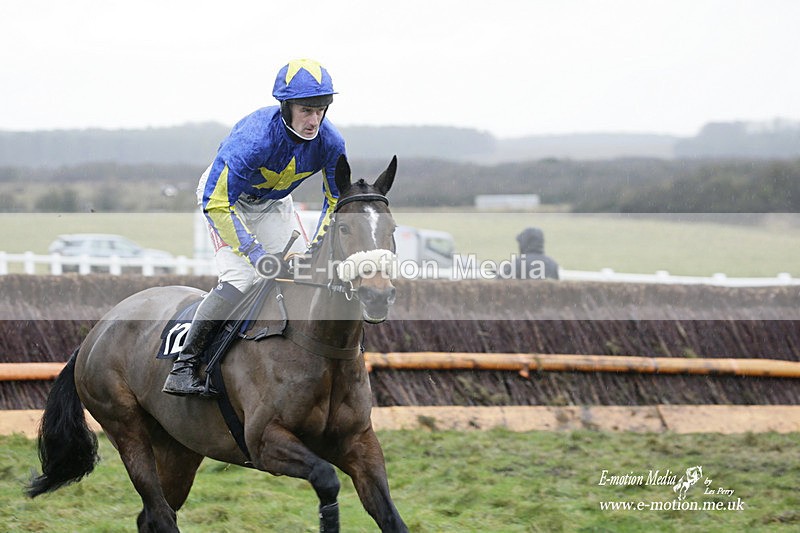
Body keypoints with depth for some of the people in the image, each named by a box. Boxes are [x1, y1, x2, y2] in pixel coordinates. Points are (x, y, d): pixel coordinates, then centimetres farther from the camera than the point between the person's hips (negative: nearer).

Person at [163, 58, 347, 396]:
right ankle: (184, 364, -17)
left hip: (274, 203, 6)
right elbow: (217, 204, -34)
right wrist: (256, 253, -37)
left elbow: (337, 200, -3)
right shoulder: (253, 139, -39)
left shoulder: (329, 143, -22)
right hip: (222, 195, -6)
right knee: (240, 278, -22)